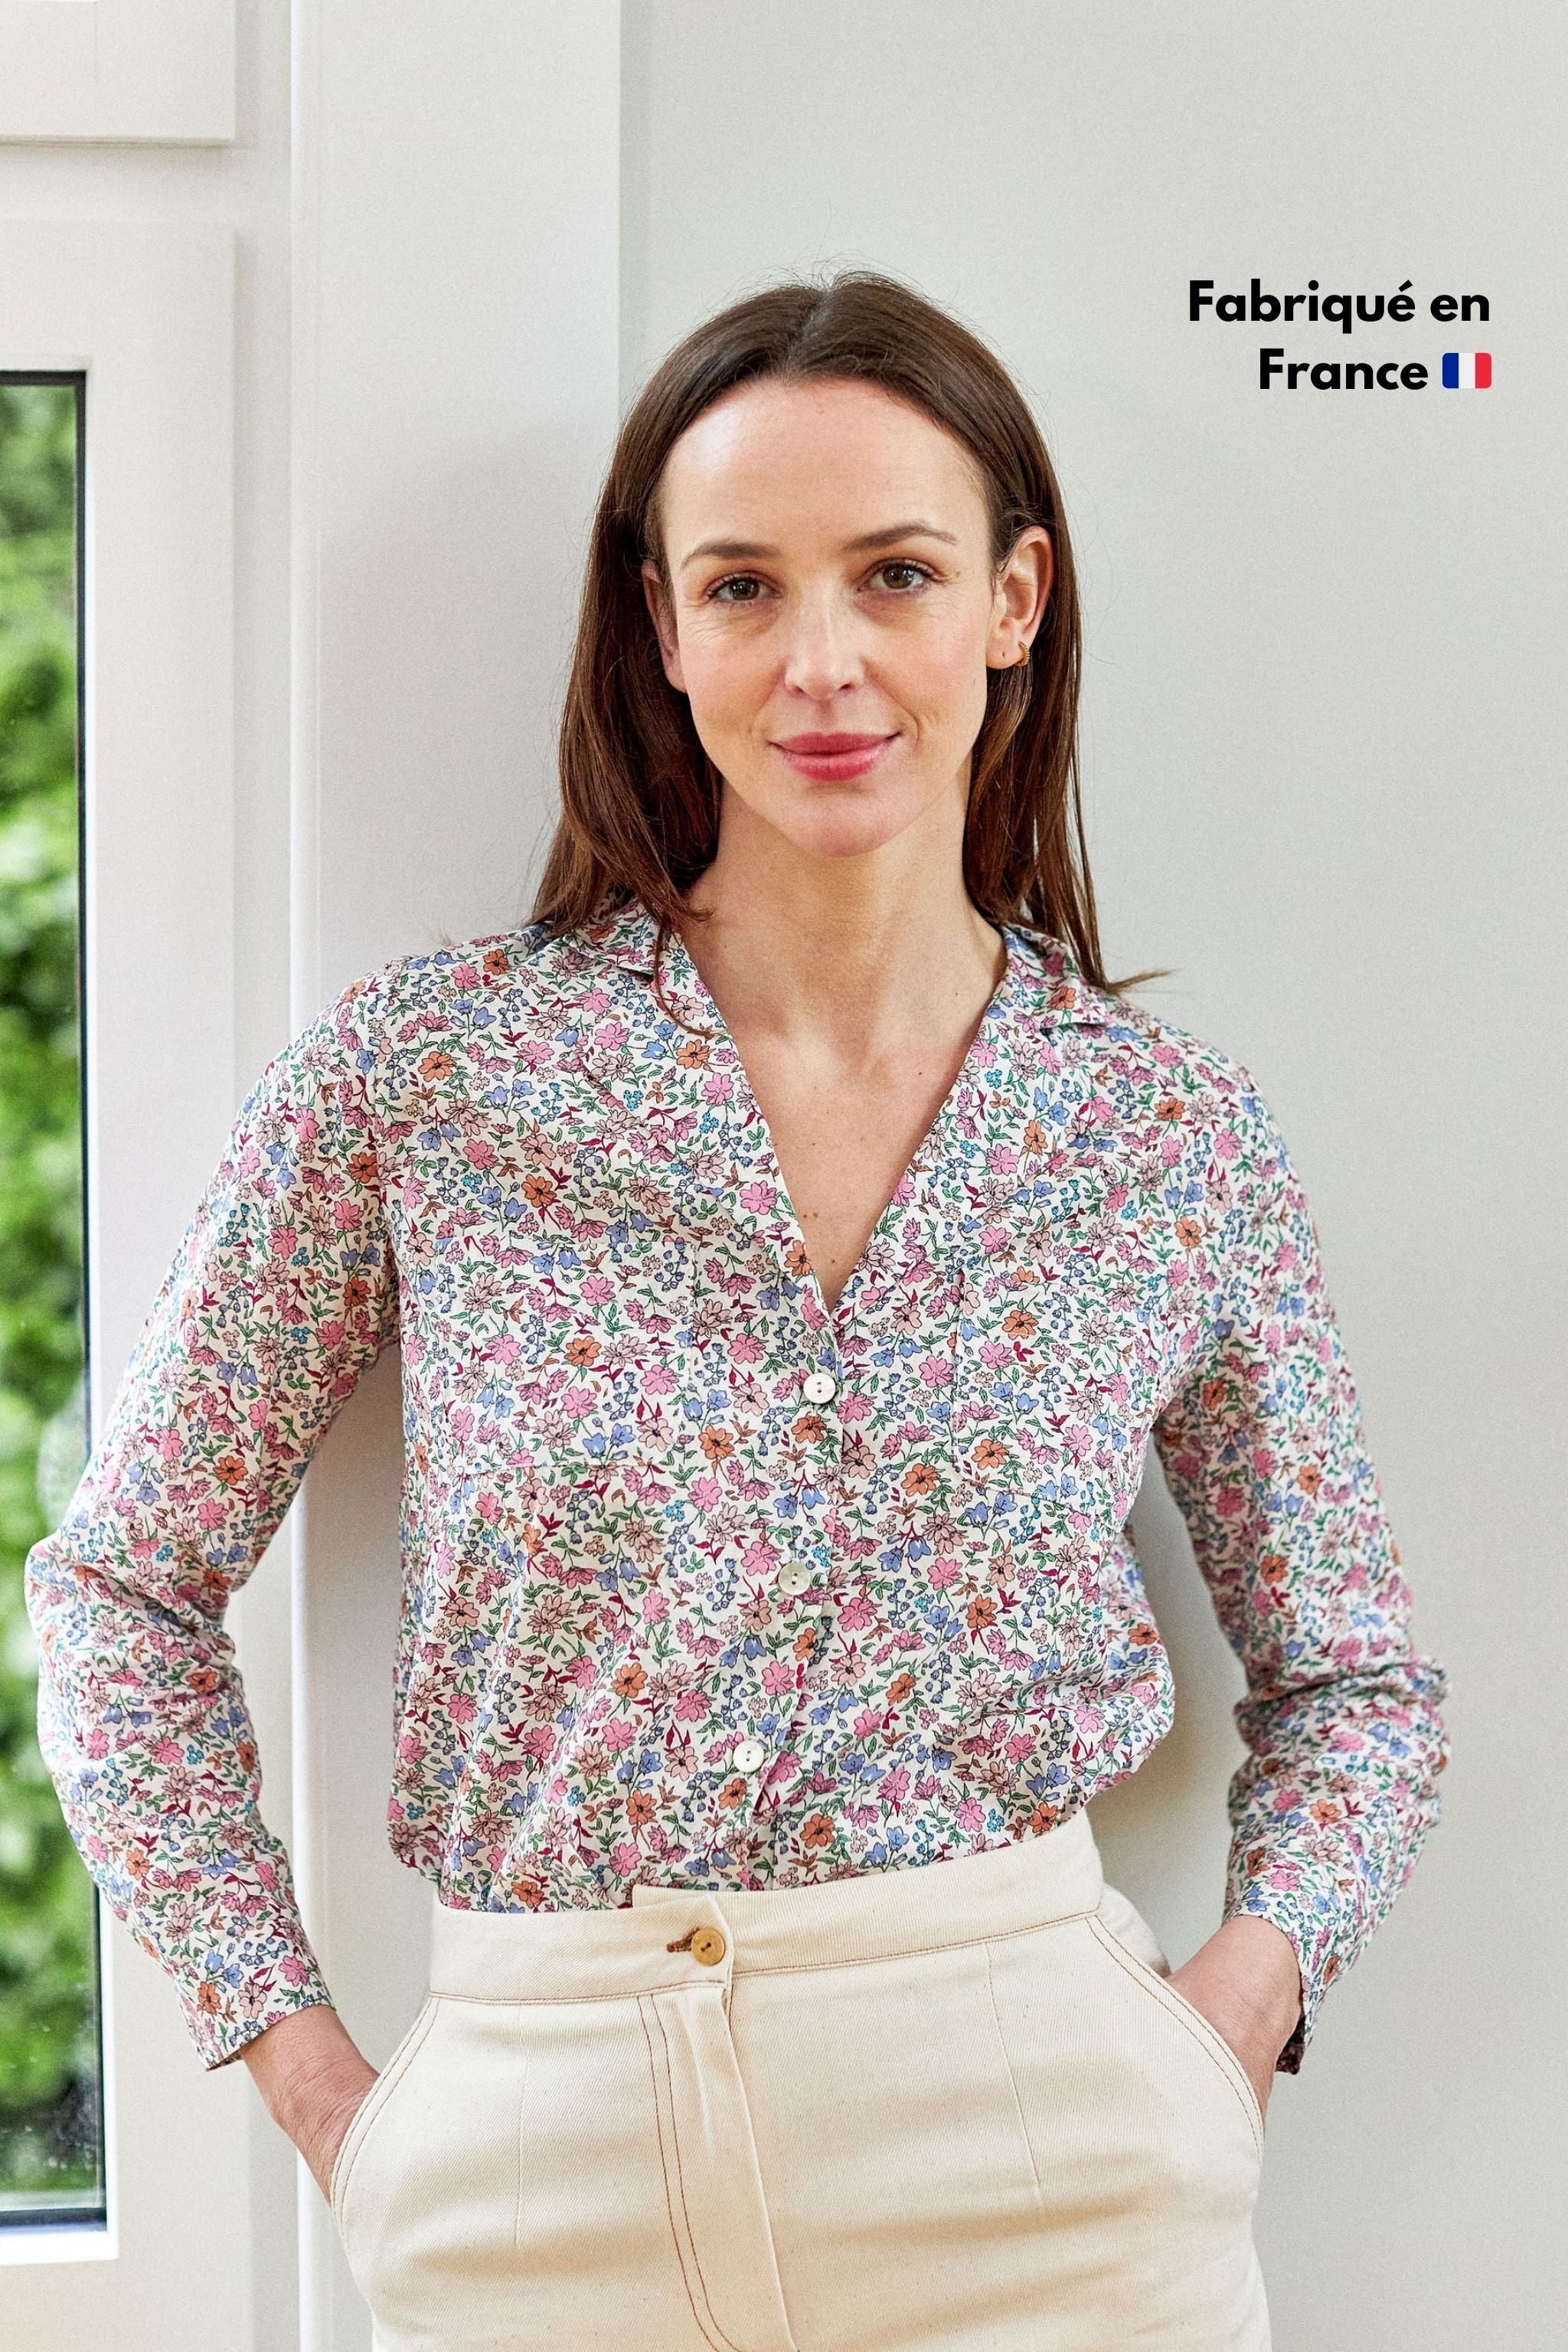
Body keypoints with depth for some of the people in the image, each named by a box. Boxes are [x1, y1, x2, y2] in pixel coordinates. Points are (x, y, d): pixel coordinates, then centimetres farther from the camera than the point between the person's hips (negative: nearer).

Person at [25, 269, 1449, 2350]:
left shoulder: (1182, 1136, 0)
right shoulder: (419, 1076, -4)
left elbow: (1358, 1683, 11)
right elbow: (120, 1590, 3)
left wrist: (1237, 2007, -5)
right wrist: (308, 2069, -2)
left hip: (1043, 2170, 1)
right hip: (543, 2168, 0)